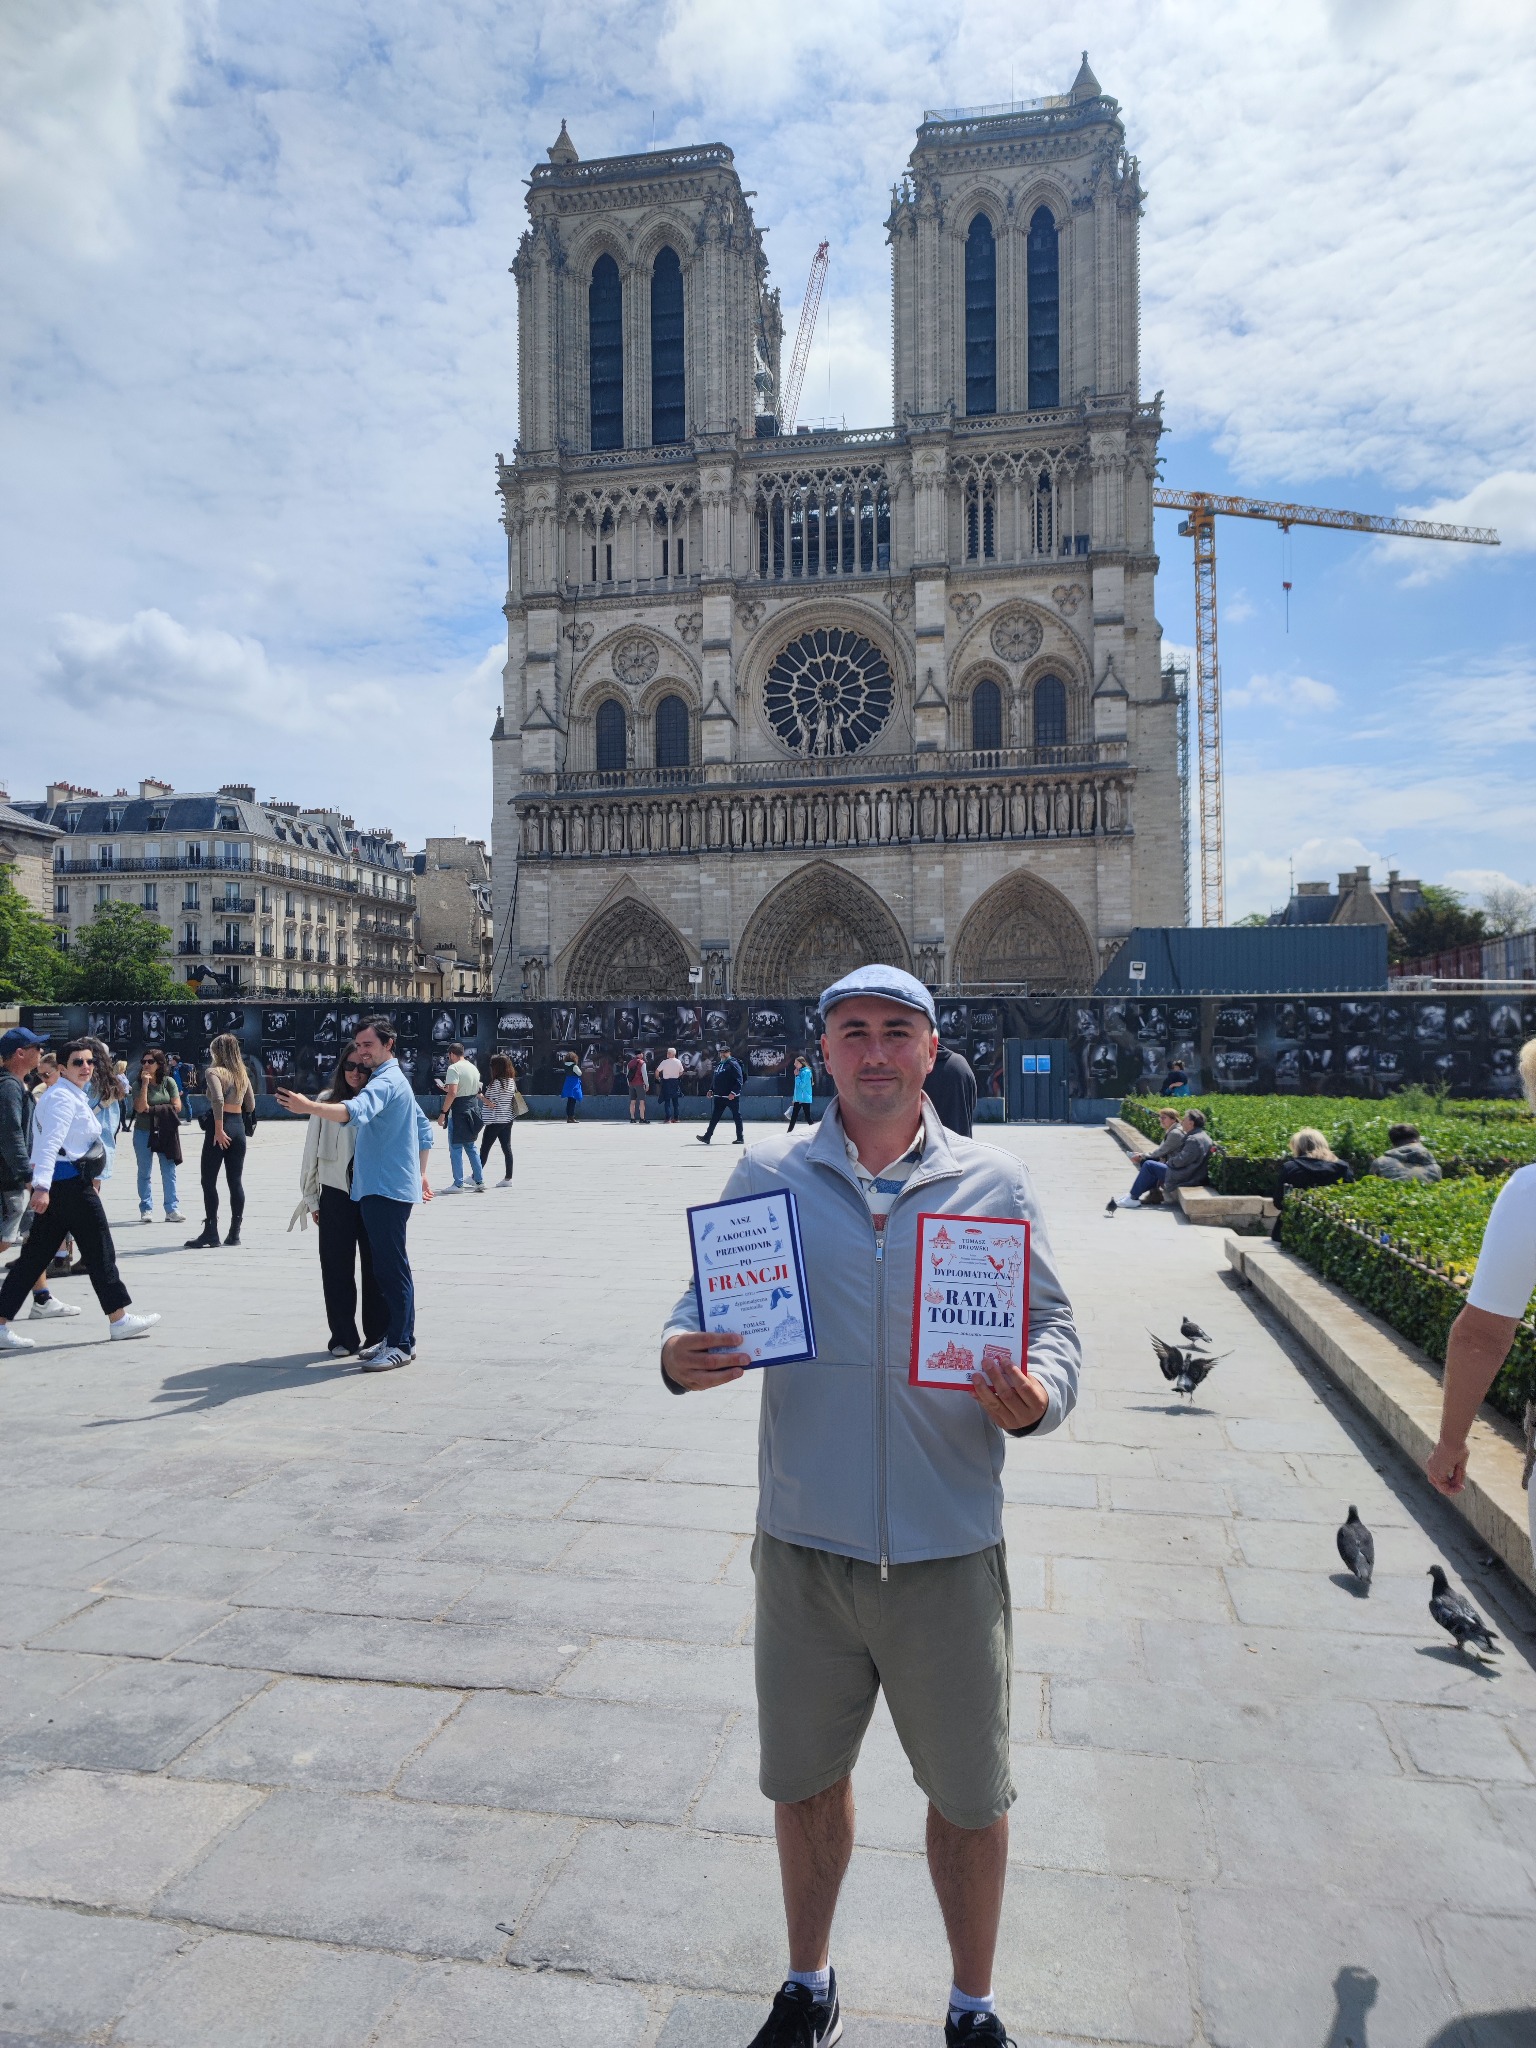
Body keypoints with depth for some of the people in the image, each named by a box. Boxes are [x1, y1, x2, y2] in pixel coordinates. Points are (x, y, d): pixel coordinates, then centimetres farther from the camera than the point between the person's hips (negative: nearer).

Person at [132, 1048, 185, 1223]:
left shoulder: (168, 1082, 0)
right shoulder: (138, 1085, -1)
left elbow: (177, 1107, -6)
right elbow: (140, 1107, -16)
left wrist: (152, 1109, -9)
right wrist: (145, 1083, -15)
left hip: (166, 1133, 0)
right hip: (144, 1133, 0)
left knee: (169, 1172, 0)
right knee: (145, 1173, 6)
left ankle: (171, 1209, 2)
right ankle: (146, 1210, 13)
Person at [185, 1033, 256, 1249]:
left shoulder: (214, 1072, -8)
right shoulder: (242, 1074, 12)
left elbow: (218, 1099, -23)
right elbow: (250, 1106, 13)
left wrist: (218, 1129, -20)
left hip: (220, 1127, -6)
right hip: (238, 1126, 6)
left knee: (209, 1181, 0)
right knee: (236, 1181, 8)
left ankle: (210, 1234, -2)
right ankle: (234, 1233, 10)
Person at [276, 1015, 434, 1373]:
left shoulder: (384, 1082, -14)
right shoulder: (394, 1079, 20)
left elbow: (356, 1111, -36)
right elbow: (423, 1127, 27)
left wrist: (308, 1107, -49)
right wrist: (421, 1173, 28)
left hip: (387, 1190, -11)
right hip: (385, 1187, 11)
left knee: (392, 1266, -6)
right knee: (388, 1266, 14)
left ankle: (401, 1345, -1)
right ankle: (395, 1336, 22)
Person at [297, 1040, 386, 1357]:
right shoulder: (327, 1102, 2)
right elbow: (312, 1152, 6)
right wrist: (311, 1198, 7)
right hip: (336, 1196, 1)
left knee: (376, 1267, 7)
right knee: (337, 1268, 5)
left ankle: (379, 1334, 19)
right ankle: (343, 1336, 16)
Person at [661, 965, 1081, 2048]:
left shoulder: (996, 1183, -3)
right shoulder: (767, 1175, -1)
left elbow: (1054, 1331, 0)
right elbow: (709, 1303, 4)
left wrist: (1034, 1398, -21)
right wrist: (679, 1355, -17)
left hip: (948, 1552, -1)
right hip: (804, 1547, 1)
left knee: (970, 1794, 16)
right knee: (804, 1777, 20)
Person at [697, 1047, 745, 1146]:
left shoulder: (733, 1064, -9)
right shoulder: (718, 1064, 16)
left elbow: (739, 1080, -16)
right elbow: (714, 1079, 25)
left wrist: (733, 1092, -23)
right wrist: (711, 1089, 15)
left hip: (731, 1096, -8)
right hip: (719, 1096, 8)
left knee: (737, 1117, 2)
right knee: (714, 1117, 6)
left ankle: (740, 1138, 9)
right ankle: (707, 1137, 6)